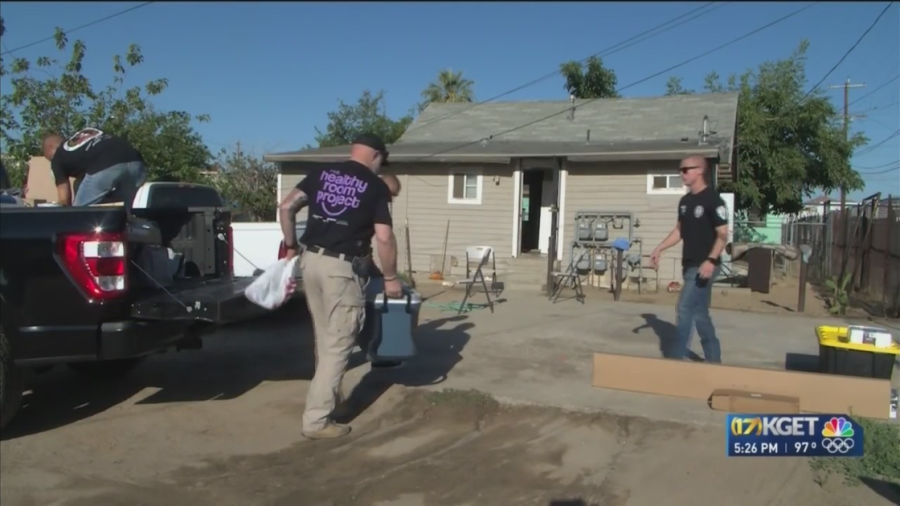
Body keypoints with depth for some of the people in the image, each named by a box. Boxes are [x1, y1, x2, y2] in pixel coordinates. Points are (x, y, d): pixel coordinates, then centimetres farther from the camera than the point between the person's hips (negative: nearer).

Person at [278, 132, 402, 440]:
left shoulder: (321, 173, 10)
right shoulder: (375, 187, -4)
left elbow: (286, 208, 6)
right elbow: (384, 238, -10)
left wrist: (291, 247, 15)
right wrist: (390, 278, 1)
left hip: (310, 261, 6)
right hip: (342, 268, -6)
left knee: (324, 338, 21)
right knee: (338, 344, 1)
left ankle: (328, 393, 37)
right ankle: (316, 419, 2)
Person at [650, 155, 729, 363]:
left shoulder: (712, 199, -11)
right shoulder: (685, 201, 12)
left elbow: (723, 234, -14)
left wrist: (711, 260, -24)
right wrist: (659, 249, 10)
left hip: (704, 266, -8)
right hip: (689, 265, 8)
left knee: (686, 308, -9)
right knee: (699, 312, 12)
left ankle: (676, 355, 0)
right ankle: (713, 358, 21)